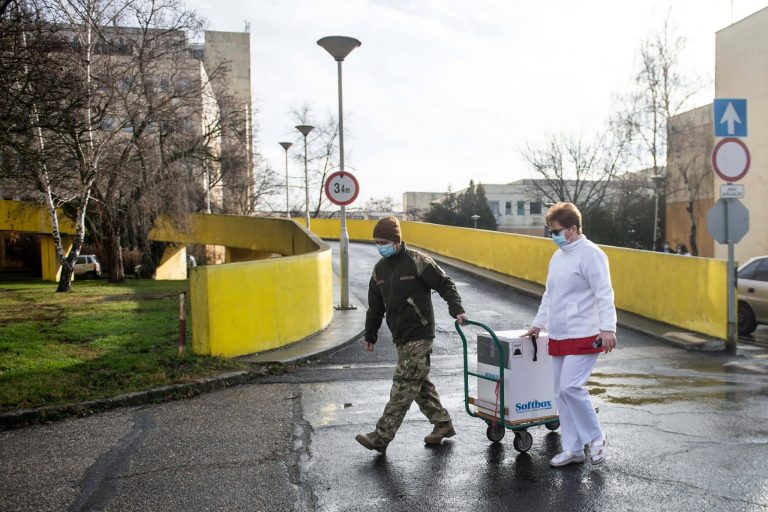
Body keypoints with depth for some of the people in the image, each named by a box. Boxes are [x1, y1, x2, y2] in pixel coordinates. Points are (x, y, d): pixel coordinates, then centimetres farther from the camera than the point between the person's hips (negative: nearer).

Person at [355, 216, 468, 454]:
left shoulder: (417, 262, -9)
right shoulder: (380, 268, 12)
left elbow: (445, 284, -6)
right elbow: (375, 305, 20)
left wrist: (457, 309, -17)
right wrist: (370, 334, 22)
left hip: (419, 335, -8)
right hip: (400, 337, 8)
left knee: (404, 385, -8)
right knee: (419, 384, 13)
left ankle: (382, 436, -8)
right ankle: (443, 424, 27)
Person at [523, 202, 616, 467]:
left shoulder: (590, 254, -11)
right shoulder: (558, 256, 16)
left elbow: (604, 294, -18)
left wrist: (608, 328, -26)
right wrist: (538, 324, 28)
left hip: (584, 336, -9)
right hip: (558, 337, 9)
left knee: (570, 387, -16)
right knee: (561, 393, 9)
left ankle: (596, 438, 5)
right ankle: (573, 449, 19)